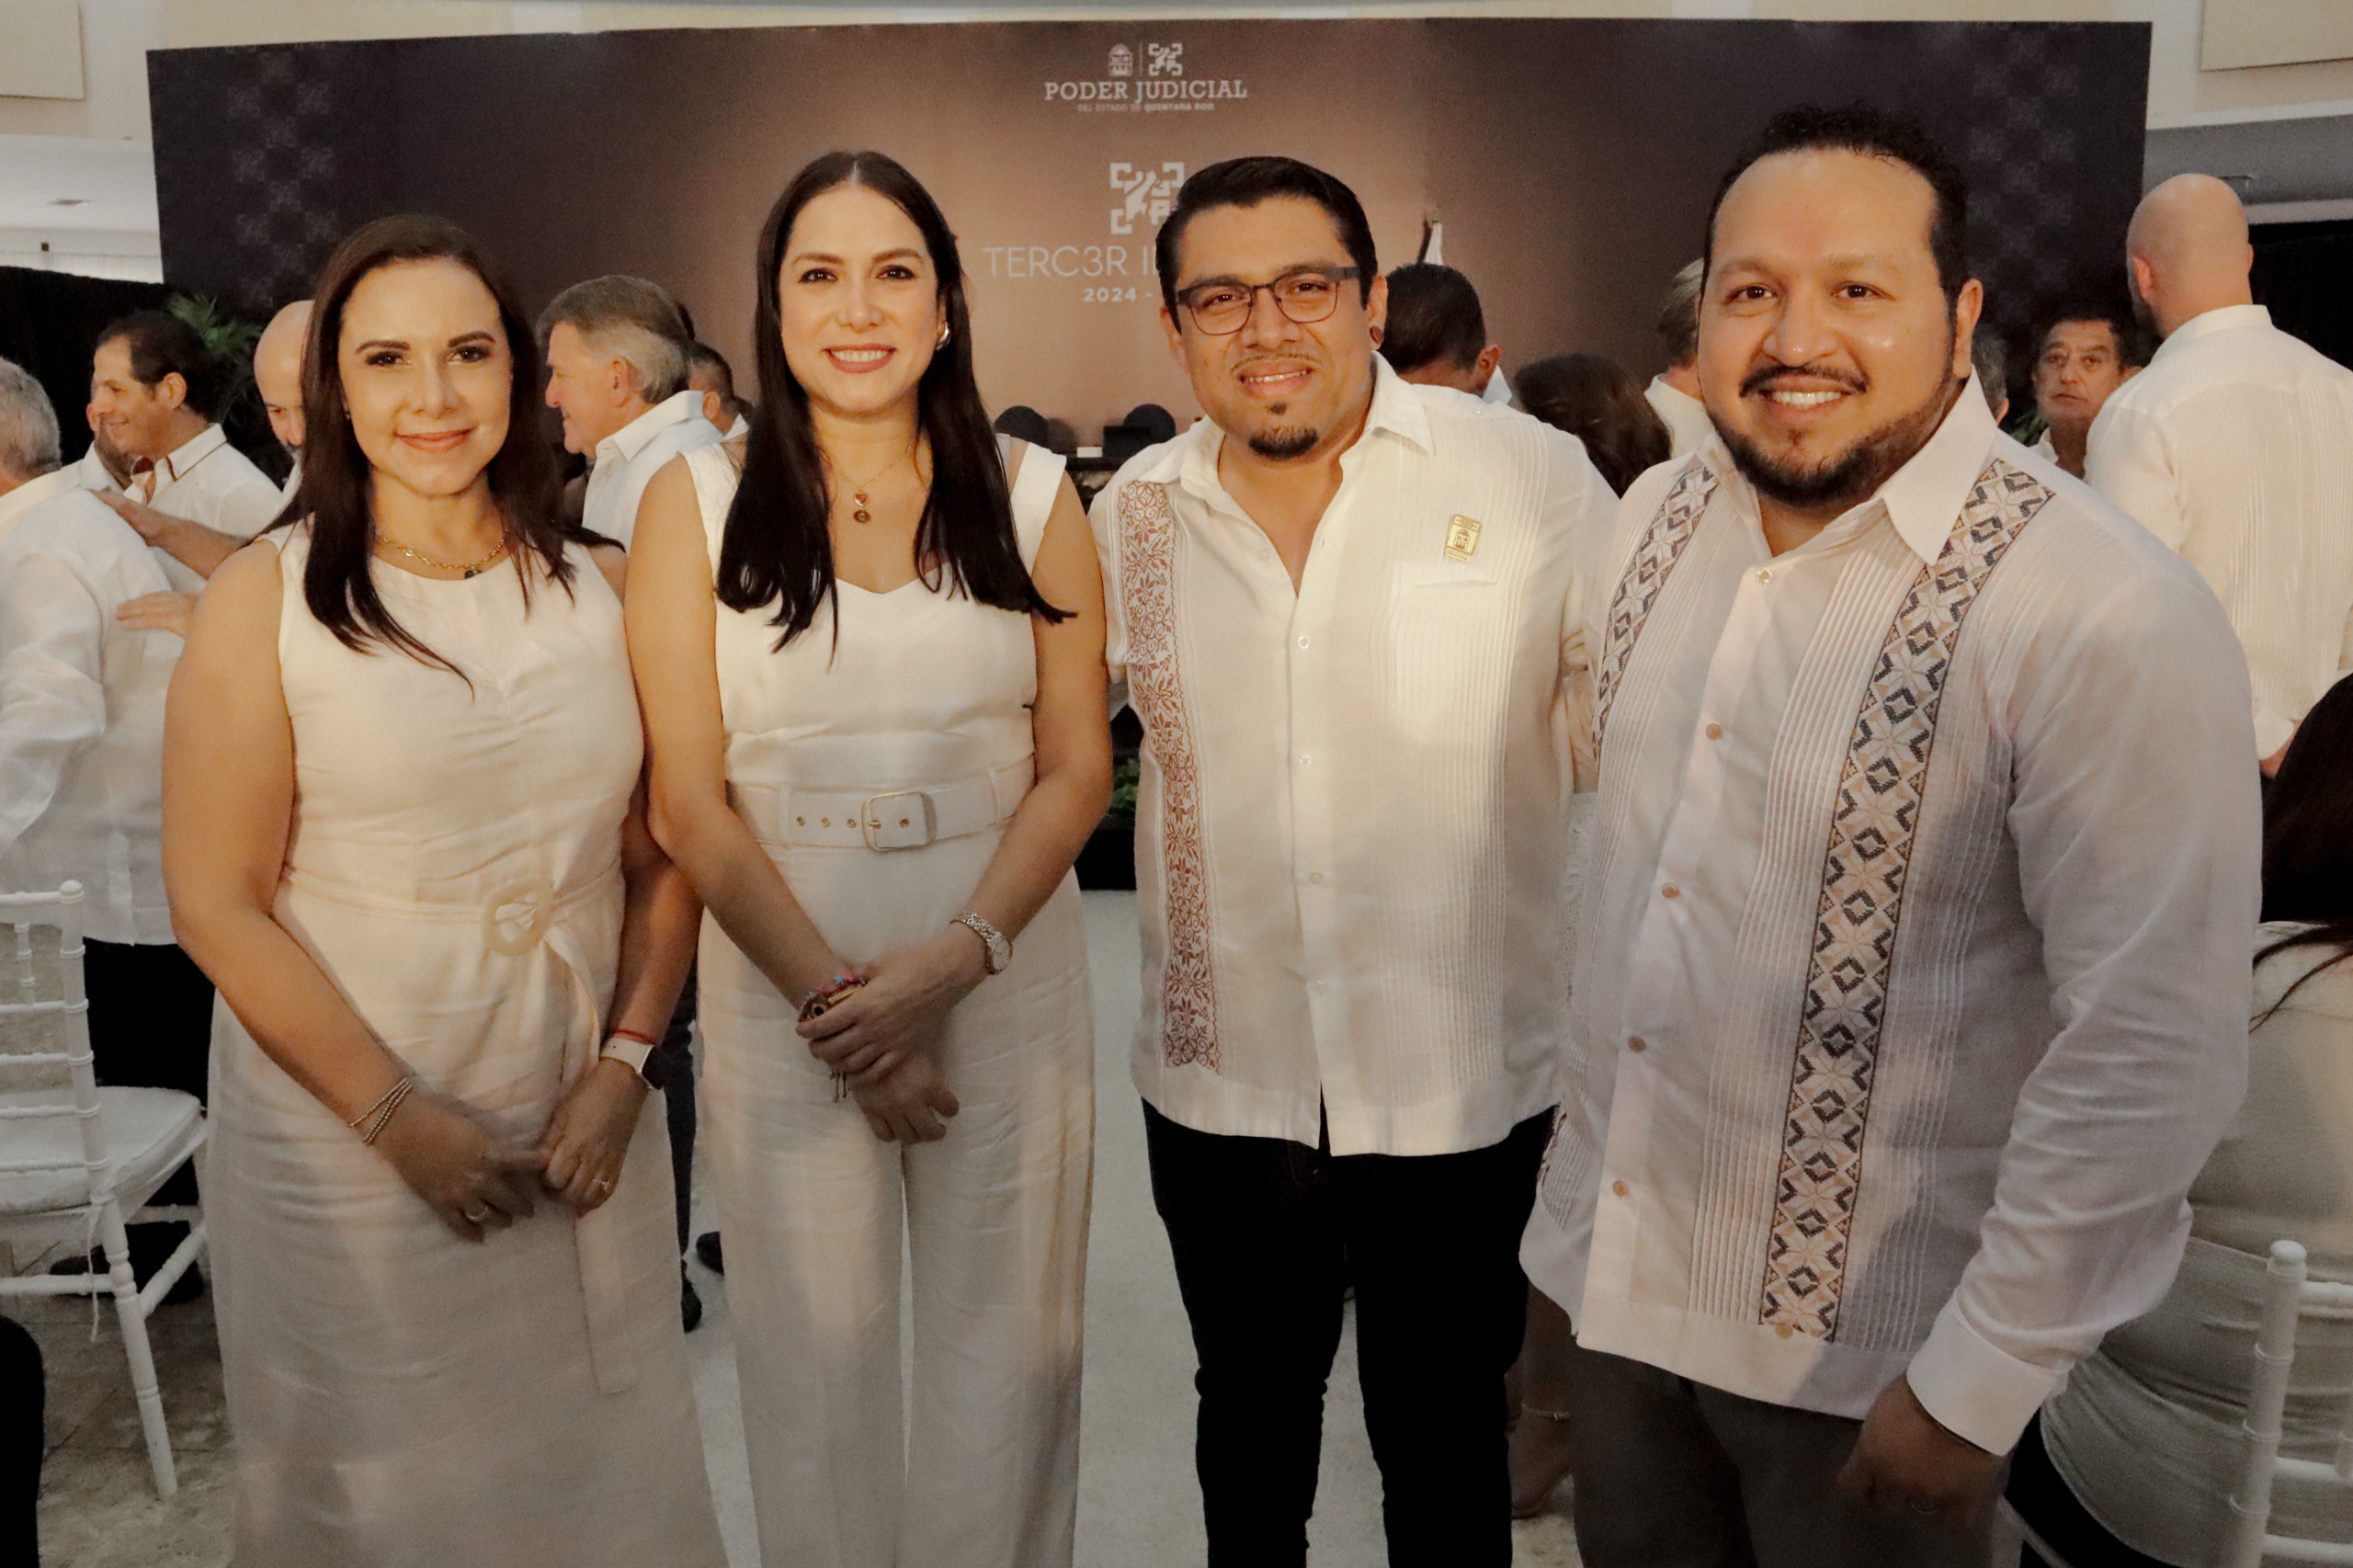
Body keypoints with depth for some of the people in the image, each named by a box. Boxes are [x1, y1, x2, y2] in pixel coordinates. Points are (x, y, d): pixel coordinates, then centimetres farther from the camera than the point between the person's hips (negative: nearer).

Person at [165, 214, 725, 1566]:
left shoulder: (602, 588, 3)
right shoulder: (267, 597, -6)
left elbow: (665, 852, 5)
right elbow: (220, 903, -8)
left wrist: (624, 1061, -6)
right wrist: (400, 1115, -12)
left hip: (580, 1127, 3)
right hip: (345, 1137, -2)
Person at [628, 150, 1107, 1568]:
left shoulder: (1031, 494, 4)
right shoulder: (698, 503, 1)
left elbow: (1078, 767, 0)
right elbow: (687, 798, -3)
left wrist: (953, 959, -13)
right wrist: (831, 993, -11)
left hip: (1009, 973, 1)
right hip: (778, 985, -1)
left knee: (1006, 1353, 11)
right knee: (814, 1358, 10)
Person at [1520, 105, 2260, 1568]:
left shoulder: (2108, 616, -21)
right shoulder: (1661, 514, -1)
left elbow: (2154, 1049, -21)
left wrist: (1974, 1394, -17)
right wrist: (1572, 1119, 12)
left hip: (1867, 1350, -5)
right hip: (1614, 1274, 6)